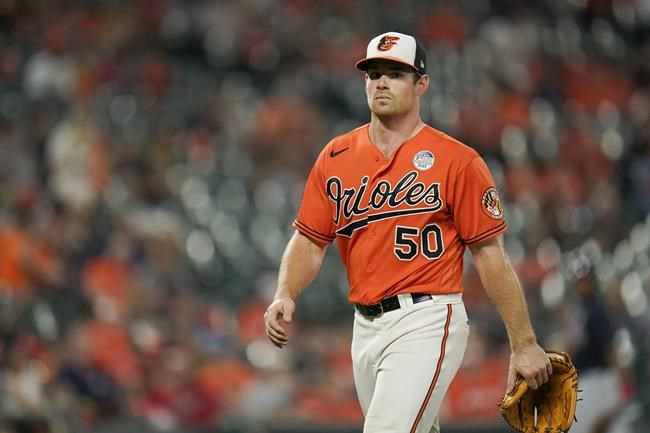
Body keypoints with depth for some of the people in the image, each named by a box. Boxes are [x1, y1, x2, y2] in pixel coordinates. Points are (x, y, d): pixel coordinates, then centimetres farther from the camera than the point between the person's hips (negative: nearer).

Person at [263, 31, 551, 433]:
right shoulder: (335, 157, 10)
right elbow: (309, 240, 11)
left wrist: (524, 344, -5)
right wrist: (285, 296, -9)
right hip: (366, 326, 6)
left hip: (426, 324, -6)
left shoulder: (457, 161, -5)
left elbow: (490, 255, -5)